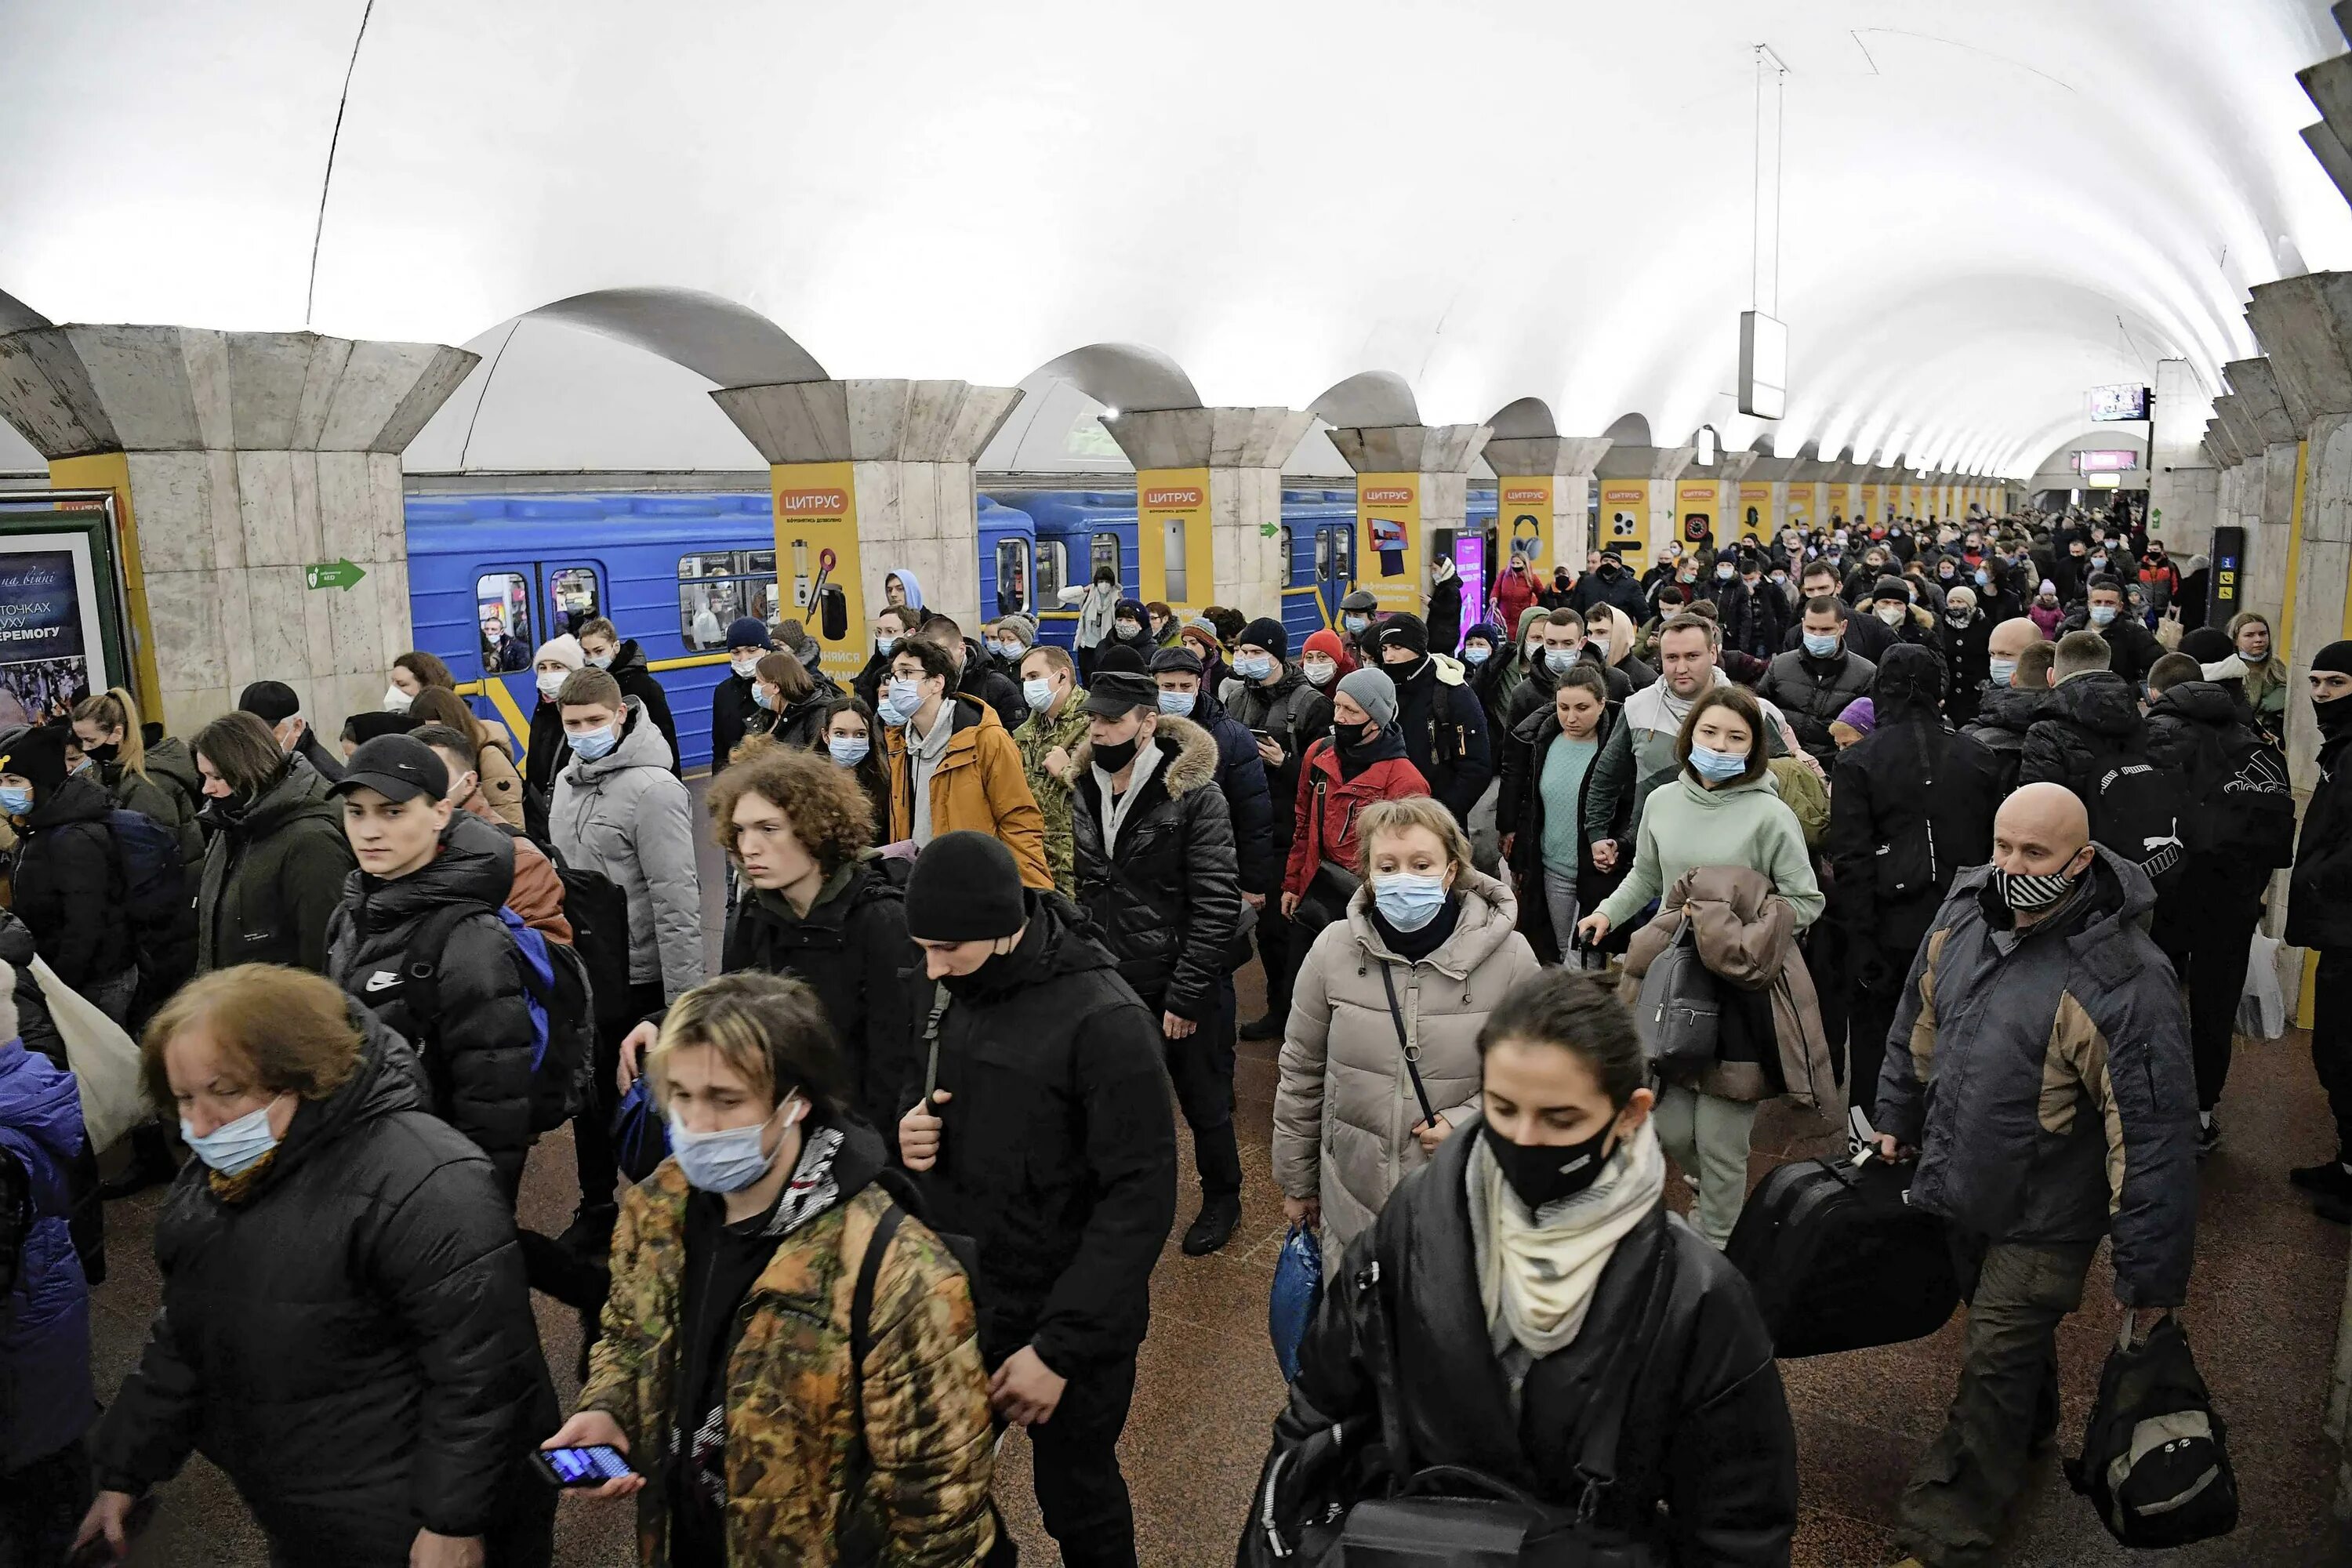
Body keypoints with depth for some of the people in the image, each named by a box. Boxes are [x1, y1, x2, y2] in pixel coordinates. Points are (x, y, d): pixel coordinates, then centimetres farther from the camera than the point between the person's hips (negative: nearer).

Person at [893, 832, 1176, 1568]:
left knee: (1077, 1501, 13)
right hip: (957, 1299, 6)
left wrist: (1058, 1348, -22)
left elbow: (1140, 1201, -21)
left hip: (1067, 1320, -6)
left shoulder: (1107, 1023, -22)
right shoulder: (959, 993, -2)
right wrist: (910, 1124, -9)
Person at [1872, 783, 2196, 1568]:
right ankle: (2031, 1430, 54)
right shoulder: (1964, 914, -7)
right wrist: (1897, 1116, 20)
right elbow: (1920, 1020, 11)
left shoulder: (2124, 982, -29)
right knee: (2016, 1332, 27)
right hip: (1958, 1186, 6)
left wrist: (2151, 1272, -19)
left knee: (1995, 1366, 6)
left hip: (2043, 1218, -6)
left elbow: (2155, 1139, -24)